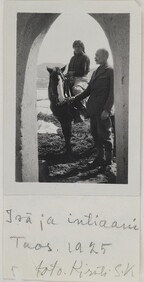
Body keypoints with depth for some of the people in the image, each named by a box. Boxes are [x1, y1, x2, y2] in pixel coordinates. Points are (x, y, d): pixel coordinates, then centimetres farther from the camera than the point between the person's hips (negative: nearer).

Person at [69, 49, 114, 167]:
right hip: (93, 108, 8)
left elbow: (113, 92, -13)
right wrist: (75, 98, 9)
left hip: (102, 109, -8)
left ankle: (108, 158, 15)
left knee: (104, 134, 2)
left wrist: (107, 109, -18)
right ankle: (100, 156, 25)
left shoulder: (111, 71, -8)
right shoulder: (95, 72, 16)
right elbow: (89, 90, 18)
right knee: (95, 134, 13)